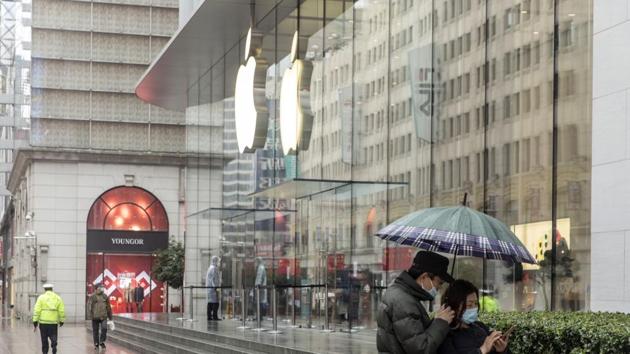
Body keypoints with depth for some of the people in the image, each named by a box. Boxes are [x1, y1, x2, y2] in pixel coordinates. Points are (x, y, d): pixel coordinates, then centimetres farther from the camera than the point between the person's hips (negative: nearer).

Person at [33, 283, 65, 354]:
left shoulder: (41, 297, 1)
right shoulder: (57, 298, 7)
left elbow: (37, 311, -5)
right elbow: (62, 311, 4)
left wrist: (35, 323, -3)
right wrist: (61, 321, 16)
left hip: (43, 322, -1)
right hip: (53, 322, 1)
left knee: (44, 339, 12)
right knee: (53, 336, 10)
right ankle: (54, 345, -18)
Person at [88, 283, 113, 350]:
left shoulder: (105, 296, 9)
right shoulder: (92, 297, -1)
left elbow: (108, 307, 16)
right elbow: (89, 307, -4)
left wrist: (110, 316, 17)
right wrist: (90, 316, -13)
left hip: (103, 316, 2)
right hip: (95, 317, -2)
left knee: (104, 328, -13)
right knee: (95, 330, 5)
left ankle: (102, 342, 5)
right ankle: (96, 344, 16)